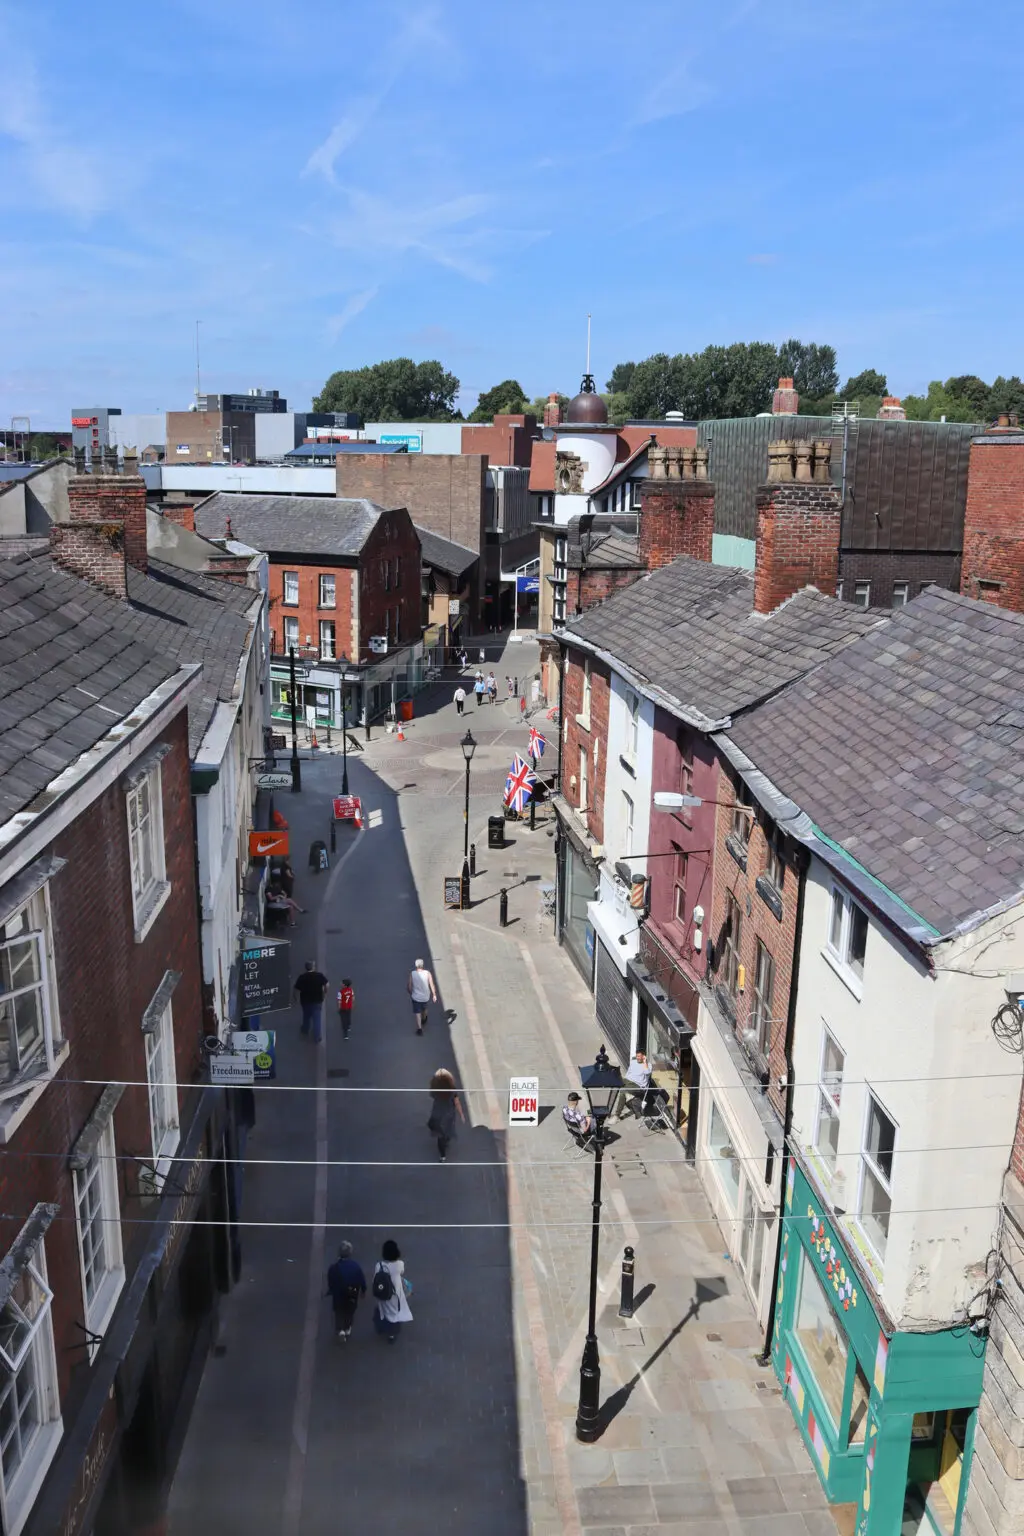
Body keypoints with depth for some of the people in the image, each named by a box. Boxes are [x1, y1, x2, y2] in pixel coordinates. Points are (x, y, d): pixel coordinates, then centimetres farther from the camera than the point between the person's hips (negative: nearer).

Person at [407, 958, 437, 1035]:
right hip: (426, 996, 2)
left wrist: (410, 993, 10)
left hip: (416, 996, -2)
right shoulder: (427, 973, -16)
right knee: (424, 1009, 29)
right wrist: (434, 995, -6)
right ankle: (424, 1020, 53)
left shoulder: (412, 974, -17)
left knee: (417, 1012, 8)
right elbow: (432, 985, -15)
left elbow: (409, 986, -9)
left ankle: (419, 1028, -2)